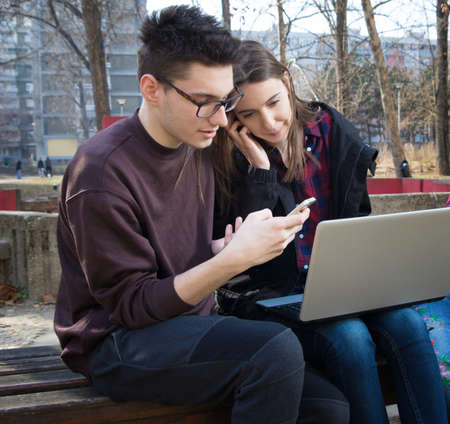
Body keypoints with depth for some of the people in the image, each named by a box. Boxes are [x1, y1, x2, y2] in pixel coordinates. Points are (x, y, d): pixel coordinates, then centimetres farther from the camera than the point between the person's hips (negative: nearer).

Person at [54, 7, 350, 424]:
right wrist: (235, 257, -25)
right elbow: (131, 304, -16)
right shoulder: (101, 171, -18)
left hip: (190, 324, 7)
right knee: (277, 347, -30)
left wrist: (228, 247, -5)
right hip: (117, 342, -7)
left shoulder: (195, 148, 6)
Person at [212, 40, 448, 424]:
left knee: (407, 324, -23)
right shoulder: (229, 161, -7)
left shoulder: (328, 129, 3)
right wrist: (259, 169, -19)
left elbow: (358, 216, 10)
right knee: (350, 338, -30)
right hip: (271, 293, -3)